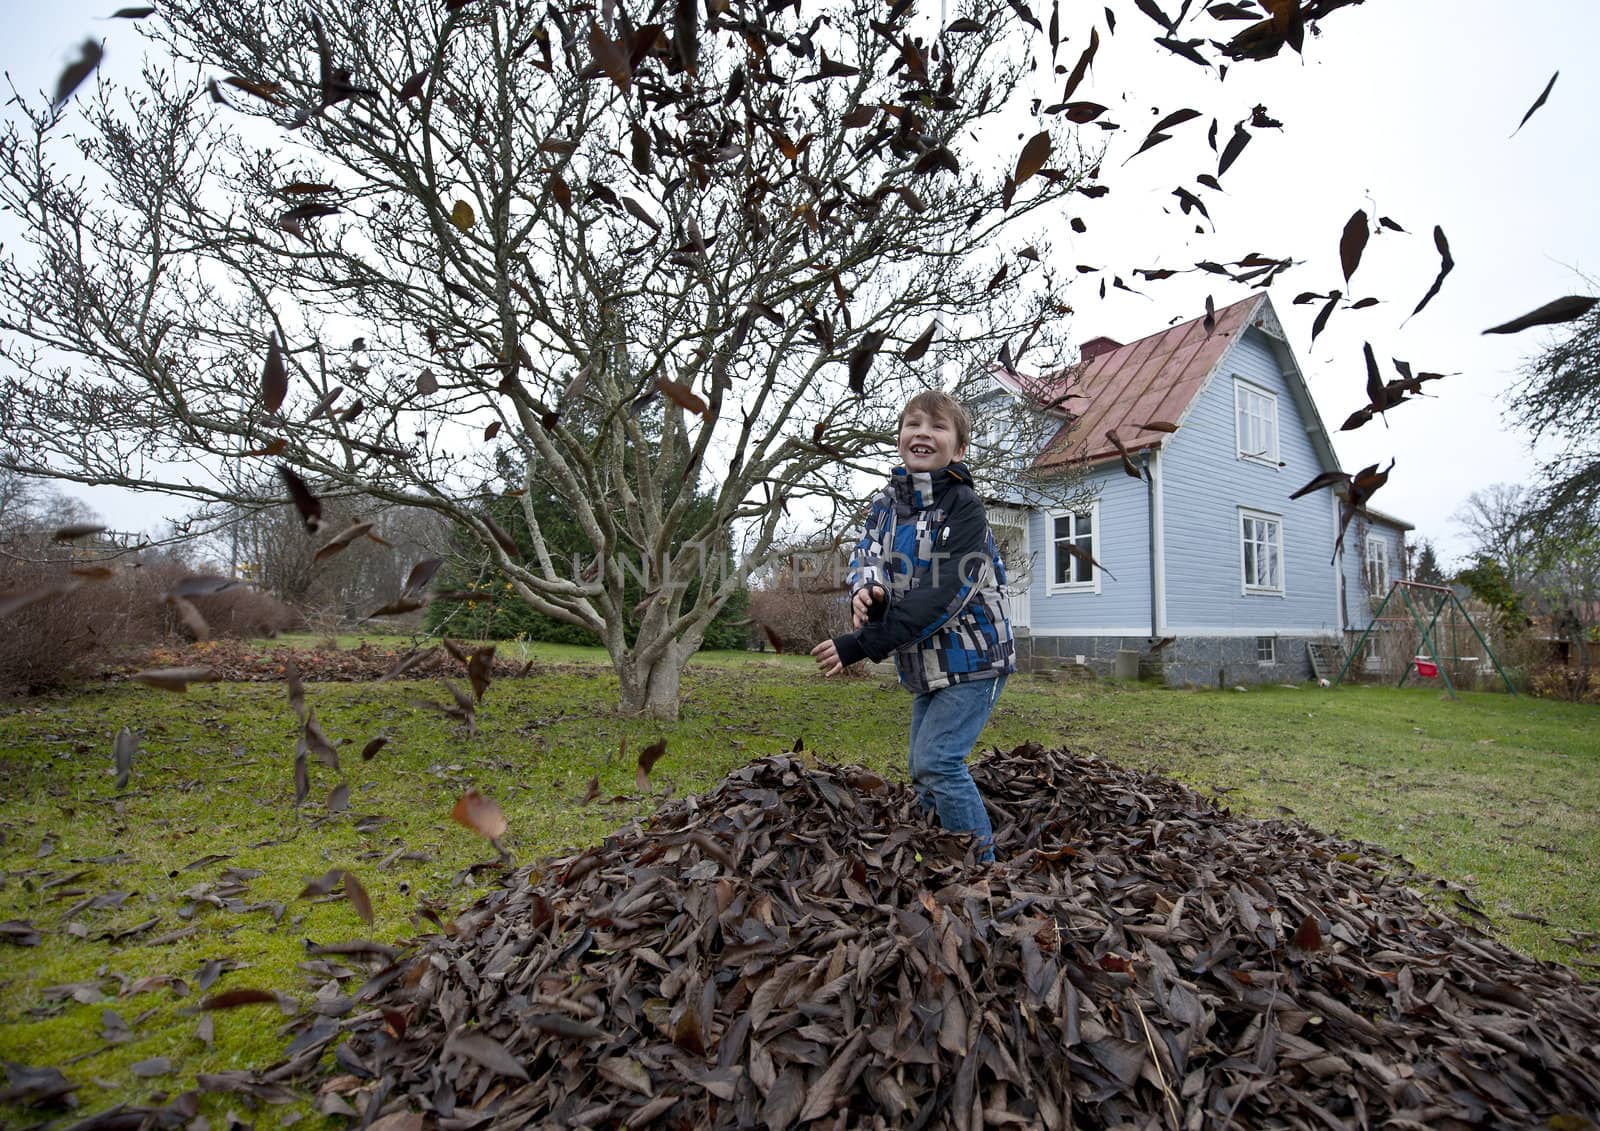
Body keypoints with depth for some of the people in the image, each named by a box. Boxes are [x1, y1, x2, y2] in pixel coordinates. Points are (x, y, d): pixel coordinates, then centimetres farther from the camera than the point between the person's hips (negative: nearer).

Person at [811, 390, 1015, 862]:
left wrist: (862, 644, -28)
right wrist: (867, 593, -32)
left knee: (936, 761, -14)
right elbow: (866, 556, -6)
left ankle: (982, 865, 3)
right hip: (926, 663, 7)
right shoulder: (885, 501, 4)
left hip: (972, 656, -7)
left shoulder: (964, 507, -17)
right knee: (925, 770, 14)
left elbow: (943, 596, -25)